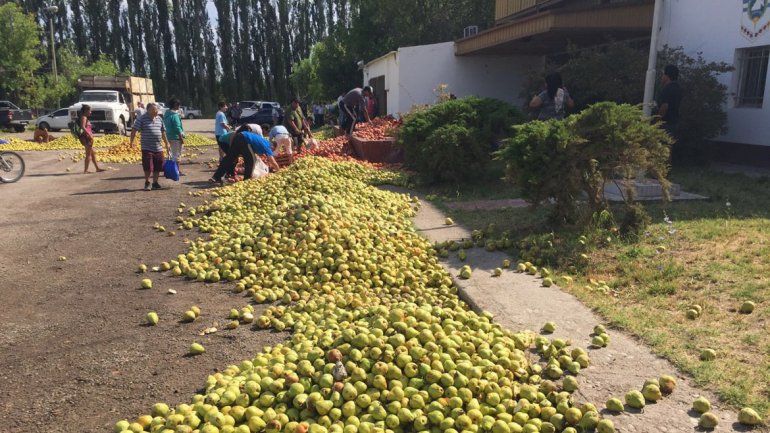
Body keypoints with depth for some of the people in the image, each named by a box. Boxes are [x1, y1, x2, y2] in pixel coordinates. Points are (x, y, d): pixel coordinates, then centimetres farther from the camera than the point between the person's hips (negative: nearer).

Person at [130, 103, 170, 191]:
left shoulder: (159, 119, 12)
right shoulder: (142, 119, -4)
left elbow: (163, 132, 19)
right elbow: (134, 130, -8)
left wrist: (167, 144, 20)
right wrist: (132, 142, -17)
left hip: (158, 148, 5)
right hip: (147, 148, -5)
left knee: (158, 167, 6)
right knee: (148, 167, -4)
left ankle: (155, 183, 18)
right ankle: (147, 183, 13)